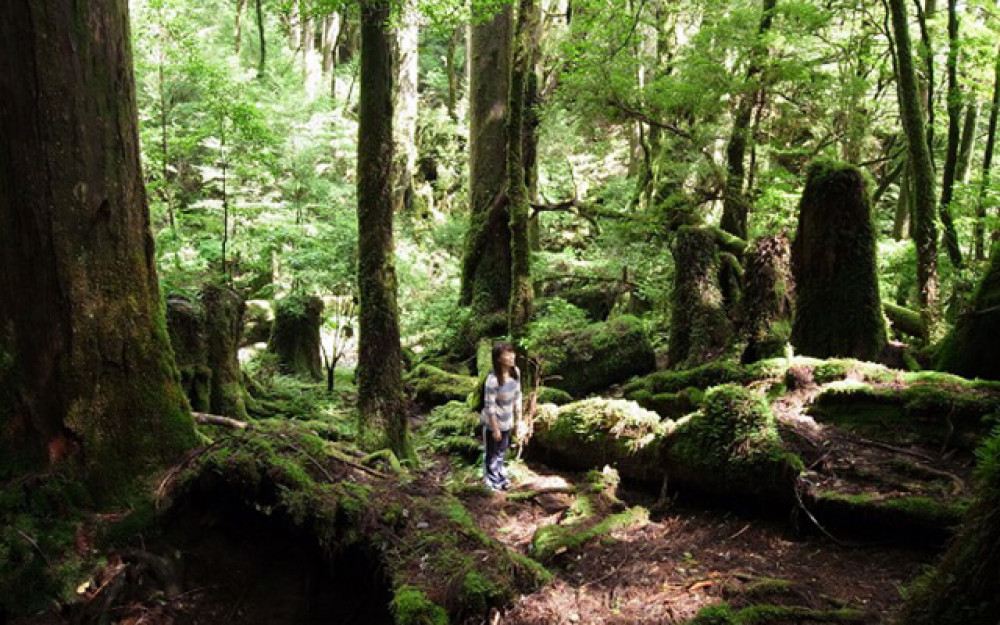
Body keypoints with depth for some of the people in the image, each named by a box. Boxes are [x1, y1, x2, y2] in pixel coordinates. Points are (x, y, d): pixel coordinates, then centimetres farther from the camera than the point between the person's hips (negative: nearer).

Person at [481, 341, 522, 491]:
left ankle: (501, 477, 47)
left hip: (507, 421, 6)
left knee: (502, 450, 26)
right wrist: (495, 428, -17)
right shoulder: (493, 379, -31)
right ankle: (492, 481, 37)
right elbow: (489, 406, -24)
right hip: (492, 423, -6)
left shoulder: (515, 372, -11)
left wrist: (518, 417, 8)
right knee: (491, 453, 17)